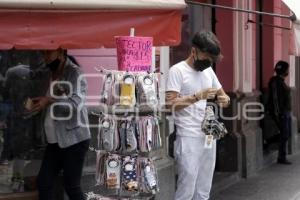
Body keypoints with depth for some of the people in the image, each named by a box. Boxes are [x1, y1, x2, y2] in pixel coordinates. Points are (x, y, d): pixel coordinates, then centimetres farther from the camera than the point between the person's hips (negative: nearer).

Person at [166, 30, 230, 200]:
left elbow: (223, 94, 21)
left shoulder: (209, 71, 14)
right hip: (189, 138, -7)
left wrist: (225, 99, -3)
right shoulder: (177, 70, -8)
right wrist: (198, 96, -24)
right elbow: (170, 103, -17)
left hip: (209, 136, 7)